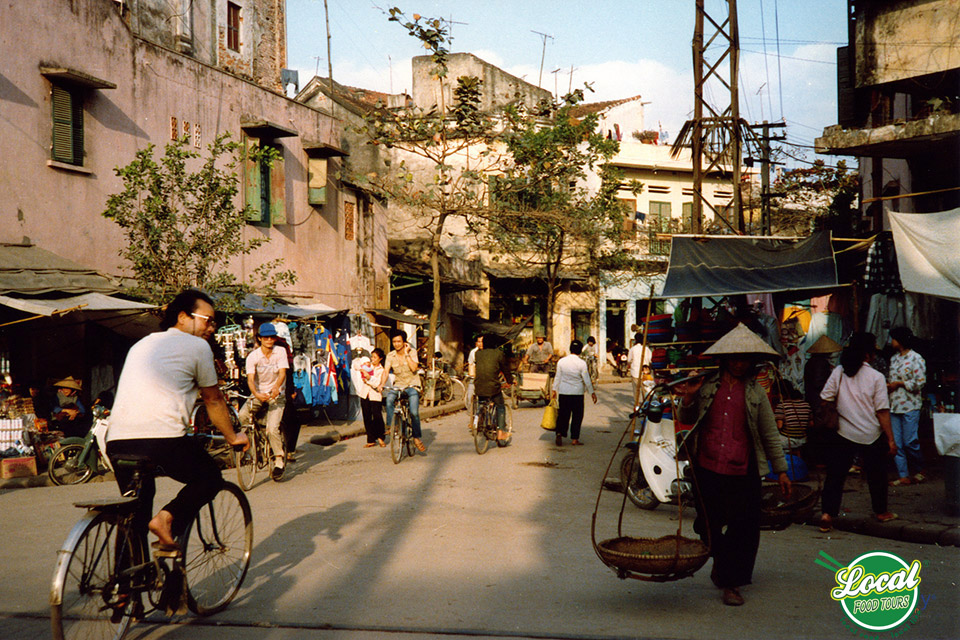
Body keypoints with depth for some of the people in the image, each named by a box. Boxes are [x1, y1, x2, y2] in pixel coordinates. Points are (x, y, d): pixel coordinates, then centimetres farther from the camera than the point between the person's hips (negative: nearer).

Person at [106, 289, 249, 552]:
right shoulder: (197, 346, 7)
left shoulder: (141, 344, 27)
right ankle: (168, 517, -4)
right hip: (163, 438, -6)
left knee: (136, 517, 19)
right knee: (210, 477, 17)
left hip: (117, 441, 6)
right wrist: (232, 437, 30)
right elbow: (213, 401, 15)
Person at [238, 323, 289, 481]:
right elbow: (250, 379, -18)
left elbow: (282, 372, -15)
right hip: (259, 395, 2)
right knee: (243, 415, -26)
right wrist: (257, 394, -38)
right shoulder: (253, 356, -7)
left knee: (272, 428, -20)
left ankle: (279, 460, -3)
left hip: (277, 396, -2)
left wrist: (276, 387, -37)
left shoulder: (280, 352, -4)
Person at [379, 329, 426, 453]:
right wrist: (382, 384, -25)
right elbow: (386, 371, -9)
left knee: (414, 412, -21)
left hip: (412, 385, -2)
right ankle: (390, 426, -29)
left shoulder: (412, 352, -3)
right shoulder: (390, 356, 3)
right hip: (398, 385, 2)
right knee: (389, 397, -34)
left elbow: (414, 368, -18)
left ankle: (417, 438, -5)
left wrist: (406, 354, -16)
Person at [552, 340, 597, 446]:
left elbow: (557, 377, 5)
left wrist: (554, 390, 14)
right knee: (577, 416, 7)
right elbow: (586, 380, -6)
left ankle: (559, 433, -9)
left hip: (563, 392, 3)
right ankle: (574, 439, 8)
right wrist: (592, 392, 3)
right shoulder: (581, 363, -10)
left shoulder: (561, 361, -1)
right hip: (577, 392, -2)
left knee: (563, 414, 10)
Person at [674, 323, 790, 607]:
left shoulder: (755, 391, 7)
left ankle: (730, 583, 9)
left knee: (744, 529, -2)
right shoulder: (707, 384, 7)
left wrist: (781, 470, 9)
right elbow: (686, 420, 14)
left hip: (743, 472, -1)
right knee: (708, 524, 8)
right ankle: (720, 561, 36)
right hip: (707, 468, 1)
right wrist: (688, 398, -6)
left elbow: (769, 433, 11)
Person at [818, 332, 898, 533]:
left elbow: (825, 400, -3)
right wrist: (890, 439, -5)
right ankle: (881, 511, 31)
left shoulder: (839, 372, -3)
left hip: (844, 434, 1)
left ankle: (827, 513, -6)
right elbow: (882, 411, -10)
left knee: (835, 474, 5)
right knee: (876, 475, 17)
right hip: (872, 435, -1)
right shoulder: (876, 377, -9)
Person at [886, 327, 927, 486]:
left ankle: (921, 471, 15)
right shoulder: (894, 358, 16)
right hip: (894, 406, 7)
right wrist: (888, 385, 3)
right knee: (896, 443, 2)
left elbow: (920, 383, -12)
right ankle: (904, 476, 6)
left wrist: (899, 384, -11)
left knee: (910, 442, -7)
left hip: (910, 406, -7)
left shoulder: (916, 358, -6)